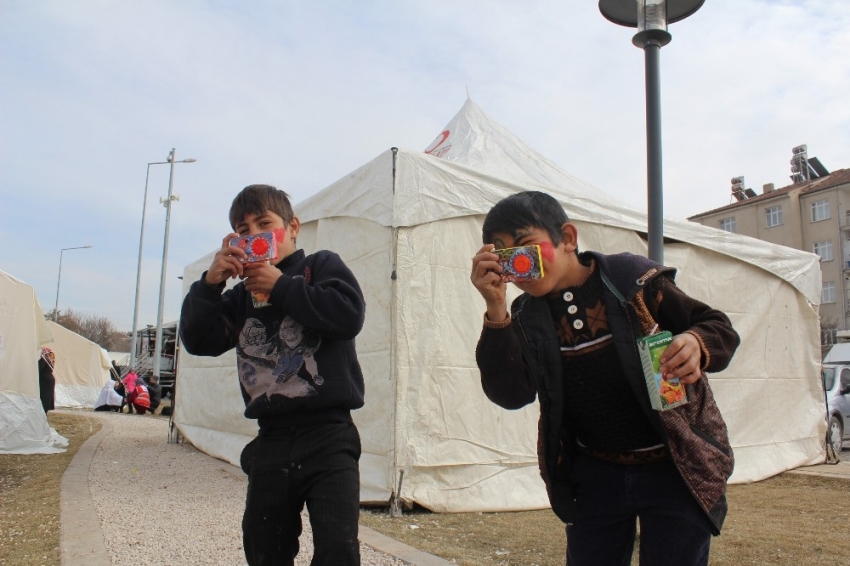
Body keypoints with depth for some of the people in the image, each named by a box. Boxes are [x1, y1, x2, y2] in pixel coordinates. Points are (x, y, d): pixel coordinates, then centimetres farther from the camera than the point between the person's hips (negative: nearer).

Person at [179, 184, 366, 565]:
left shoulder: (321, 265, 2)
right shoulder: (241, 296, 16)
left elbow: (349, 313, -16)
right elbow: (198, 341, 8)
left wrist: (282, 287, -10)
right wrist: (209, 283, -6)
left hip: (328, 436, -5)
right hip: (271, 441, 5)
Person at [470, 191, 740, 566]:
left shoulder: (632, 279, -14)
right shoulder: (529, 318, -5)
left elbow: (719, 328, -6)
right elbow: (510, 394, -18)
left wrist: (696, 345, -29)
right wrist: (496, 310, -28)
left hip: (675, 468, -3)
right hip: (595, 475, 3)